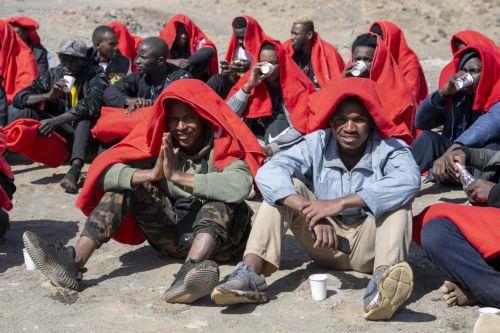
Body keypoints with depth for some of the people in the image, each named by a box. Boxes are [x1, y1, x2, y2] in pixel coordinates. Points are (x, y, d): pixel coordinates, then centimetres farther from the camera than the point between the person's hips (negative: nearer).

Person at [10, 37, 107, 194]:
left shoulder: (94, 74, -9)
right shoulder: (53, 75, 3)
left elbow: (92, 104, -29)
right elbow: (19, 98, -4)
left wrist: (56, 121, -37)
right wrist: (48, 95, -23)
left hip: (84, 132, -3)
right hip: (58, 130, 3)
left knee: (86, 112, -37)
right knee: (15, 110, -15)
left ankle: (75, 168, -51)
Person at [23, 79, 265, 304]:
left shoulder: (223, 144, -10)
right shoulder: (160, 142, 1)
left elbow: (239, 188, -34)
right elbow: (106, 173, -12)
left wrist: (177, 176, -29)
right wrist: (152, 174, -28)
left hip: (218, 234, -4)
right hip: (171, 235, 4)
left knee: (221, 200, -32)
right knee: (125, 183, -10)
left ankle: (189, 272, -57)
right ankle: (74, 261, -25)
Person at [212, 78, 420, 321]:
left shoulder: (389, 148, -12)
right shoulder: (317, 144, -6)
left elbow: (410, 180, -37)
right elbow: (268, 173, -22)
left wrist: (341, 203, -43)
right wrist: (312, 213, -38)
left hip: (369, 246, -2)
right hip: (325, 245, 2)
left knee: (396, 197, -26)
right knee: (287, 188, -15)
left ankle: (384, 279, -51)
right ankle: (250, 274, -29)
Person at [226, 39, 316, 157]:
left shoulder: (297, 86, -3)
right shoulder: (251, 80, 5)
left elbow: (301, 128, -9)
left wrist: (272, 148, -18)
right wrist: (248, 86, -13)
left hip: (287, 150, -3)